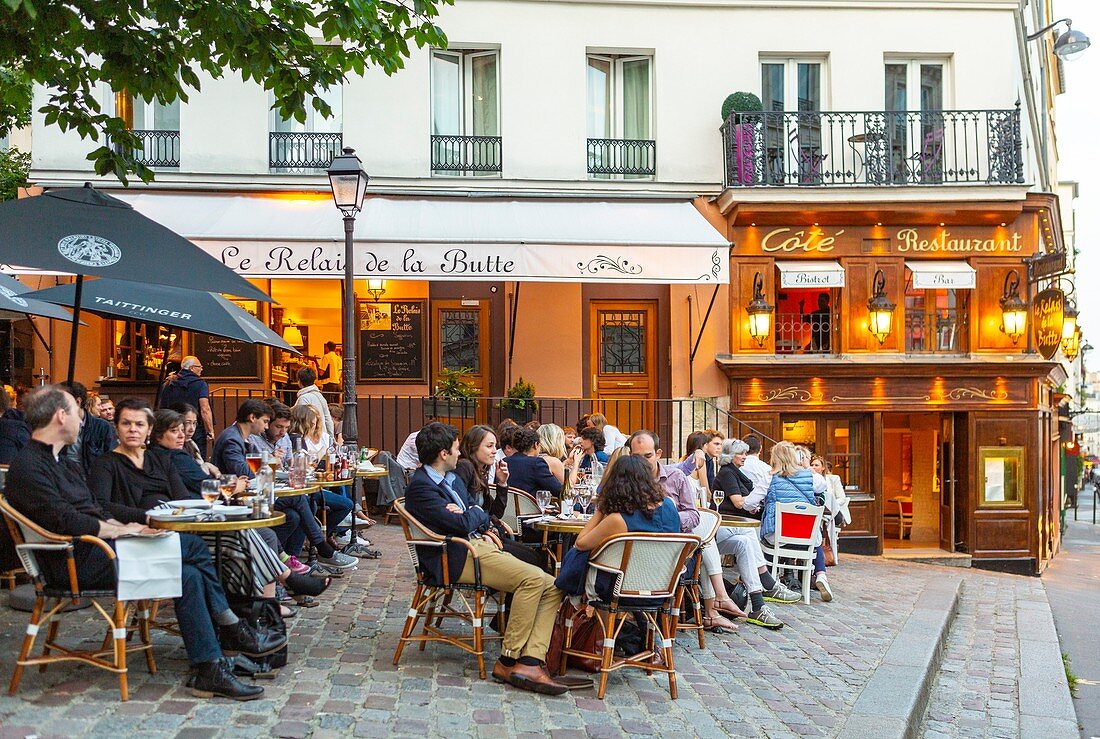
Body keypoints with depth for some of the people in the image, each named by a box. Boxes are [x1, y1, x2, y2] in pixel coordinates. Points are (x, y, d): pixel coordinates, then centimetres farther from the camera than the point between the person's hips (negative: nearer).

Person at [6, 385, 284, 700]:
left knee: (189, 574, -6)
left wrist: (122, 527, 2)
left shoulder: (62, 462, 22)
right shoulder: (27, 467, -10)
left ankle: (209, 671, -2)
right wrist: (119, 530, -11)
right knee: (193, 546, -19)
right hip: (79, 561, -10)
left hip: (98, 548, 10)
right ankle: (232, 631, -8)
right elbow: (64, 521, -20)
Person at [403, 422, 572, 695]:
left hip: (478, 543, 10)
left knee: (552, 588, -8)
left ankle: (531, 662, -20)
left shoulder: (453, 479, 22)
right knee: (533, 578, -26)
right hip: (456, 558, -10)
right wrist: (476, 513, 4)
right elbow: (462, 525, -17)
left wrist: (484, 529, 5)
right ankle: (509, 661, -17)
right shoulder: (420, 486, -9)